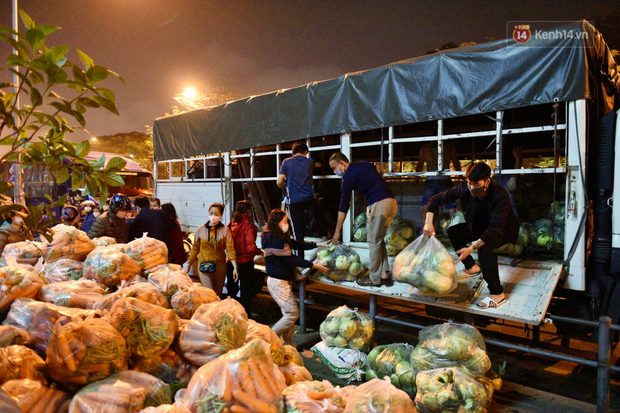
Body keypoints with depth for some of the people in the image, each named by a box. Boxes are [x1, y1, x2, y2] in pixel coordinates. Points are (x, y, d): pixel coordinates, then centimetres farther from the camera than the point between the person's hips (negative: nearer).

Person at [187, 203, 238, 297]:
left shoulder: (225, 230, 0)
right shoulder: (201, 229, 3)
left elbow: (230, 249, -6)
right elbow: (195, 248, 9)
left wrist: (235, 267, -14)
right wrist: (188, 265, 9)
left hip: (220, 267, 1)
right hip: (204, 267, -1)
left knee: (218, 295, 10)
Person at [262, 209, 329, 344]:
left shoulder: (281, 237, 8)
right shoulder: (275, 241, -22)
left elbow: (298, 244, 13)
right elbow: (292, 259, -20)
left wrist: (319, 245, 7)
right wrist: (314, 266, -15)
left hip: (283, 281, 10)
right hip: (277, 282, -10)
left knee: (290, 313, 12)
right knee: (292, 314, -5)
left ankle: (286, 344, 21)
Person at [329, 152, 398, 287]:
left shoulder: (349, 176, -2)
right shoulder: (363, 163, 20)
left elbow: (344, 206, -2)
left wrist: (337, 231, 3)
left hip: (379, 204, -8)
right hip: (392, 201, 8)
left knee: (374, 242, 2)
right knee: (379, 240, 16)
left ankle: (375, 279, 9)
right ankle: (384, 274, 17)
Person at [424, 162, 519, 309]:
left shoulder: (500, 196, -36)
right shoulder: (465, 189, -23)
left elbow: (495, 229, -40)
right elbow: (436, 199, -18)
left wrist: (471, 248, -48)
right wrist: (429, 222, -34)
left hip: (503, 229, -6)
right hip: (482, 225, 7)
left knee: (484, 247, -34)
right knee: (453, 232, -2)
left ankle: (497, 294, -22)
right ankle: (472, 267, 19)